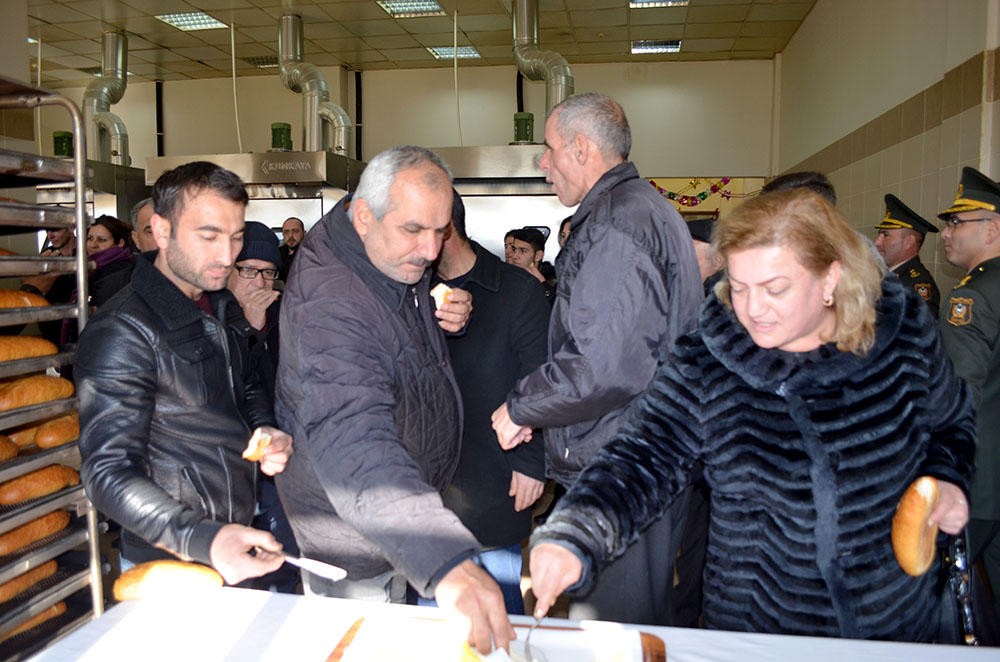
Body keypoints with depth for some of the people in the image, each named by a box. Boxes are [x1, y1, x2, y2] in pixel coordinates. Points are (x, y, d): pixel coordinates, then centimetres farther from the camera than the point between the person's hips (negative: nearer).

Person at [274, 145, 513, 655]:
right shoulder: (329, 306, -37)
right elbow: (353, 445, -50)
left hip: (402, 504, 8)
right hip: (350, 527, -8)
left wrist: (448, 319, -10)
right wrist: (448, 564, -62)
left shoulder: (402, 261, -6)